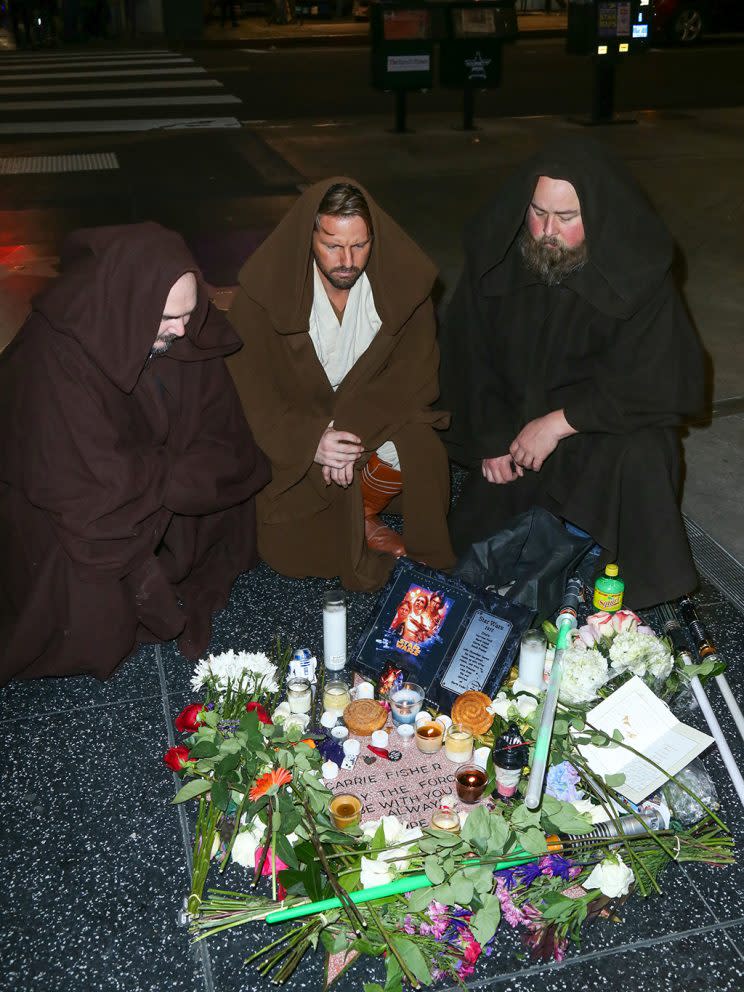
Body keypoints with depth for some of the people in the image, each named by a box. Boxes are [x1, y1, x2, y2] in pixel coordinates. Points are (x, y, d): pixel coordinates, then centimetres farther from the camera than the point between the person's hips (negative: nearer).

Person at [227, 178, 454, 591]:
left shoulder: (404, 280, -13)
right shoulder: (265, 287, -17)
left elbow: (415, 374, -13)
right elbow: (250, 385, -16)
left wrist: (355, 428, -29)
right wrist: (310, 440, -32)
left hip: (376, 416, 1)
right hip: (295, 429, -1)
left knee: (419, 451, -31)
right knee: (290, 552, -13)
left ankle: (364, 511, 1)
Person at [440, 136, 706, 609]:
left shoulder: (638, 271, -18)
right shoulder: (496, 255, -10)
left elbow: (651, 383, -19)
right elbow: (468, 353, 0)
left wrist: (560, 422, -23)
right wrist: (490, 438, -7)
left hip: (605, 427, -2)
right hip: (514, 422, 3)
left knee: (640, 456, -35)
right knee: (473, 538, -7)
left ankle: (636, 591, -14)